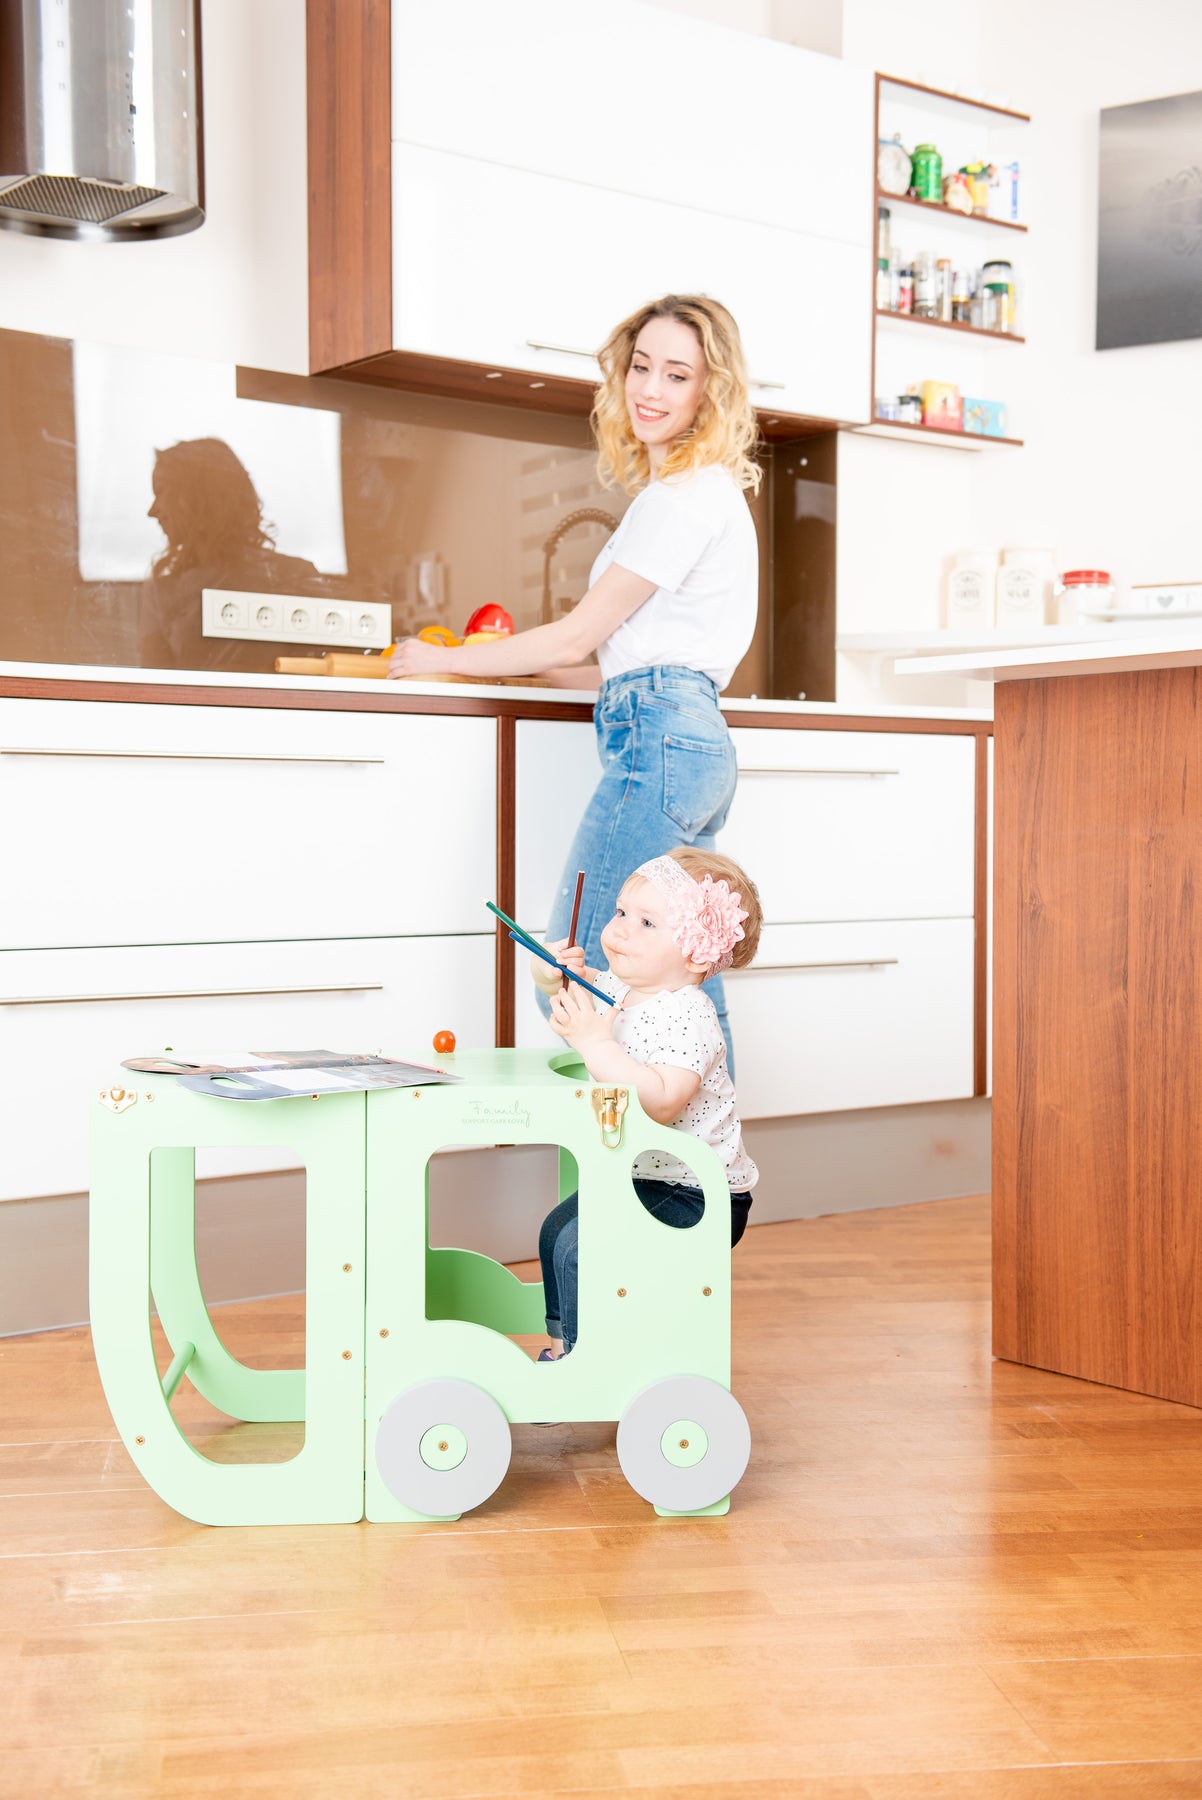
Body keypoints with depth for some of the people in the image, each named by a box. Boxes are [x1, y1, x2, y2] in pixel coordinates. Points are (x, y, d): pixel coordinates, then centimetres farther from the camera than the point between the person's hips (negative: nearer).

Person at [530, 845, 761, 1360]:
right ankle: (561, 1345, 36)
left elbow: (660, 1103, -40)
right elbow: (579, 990, 23)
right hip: (636, 1174, 10)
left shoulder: (687, 1017, -27)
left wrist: (595, 1043, -38)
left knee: (580, 1246, -19)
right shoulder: (617, 988, 0)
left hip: (695, 1197, -10)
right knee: (557, 1229, 21)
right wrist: (553, 976, -1)